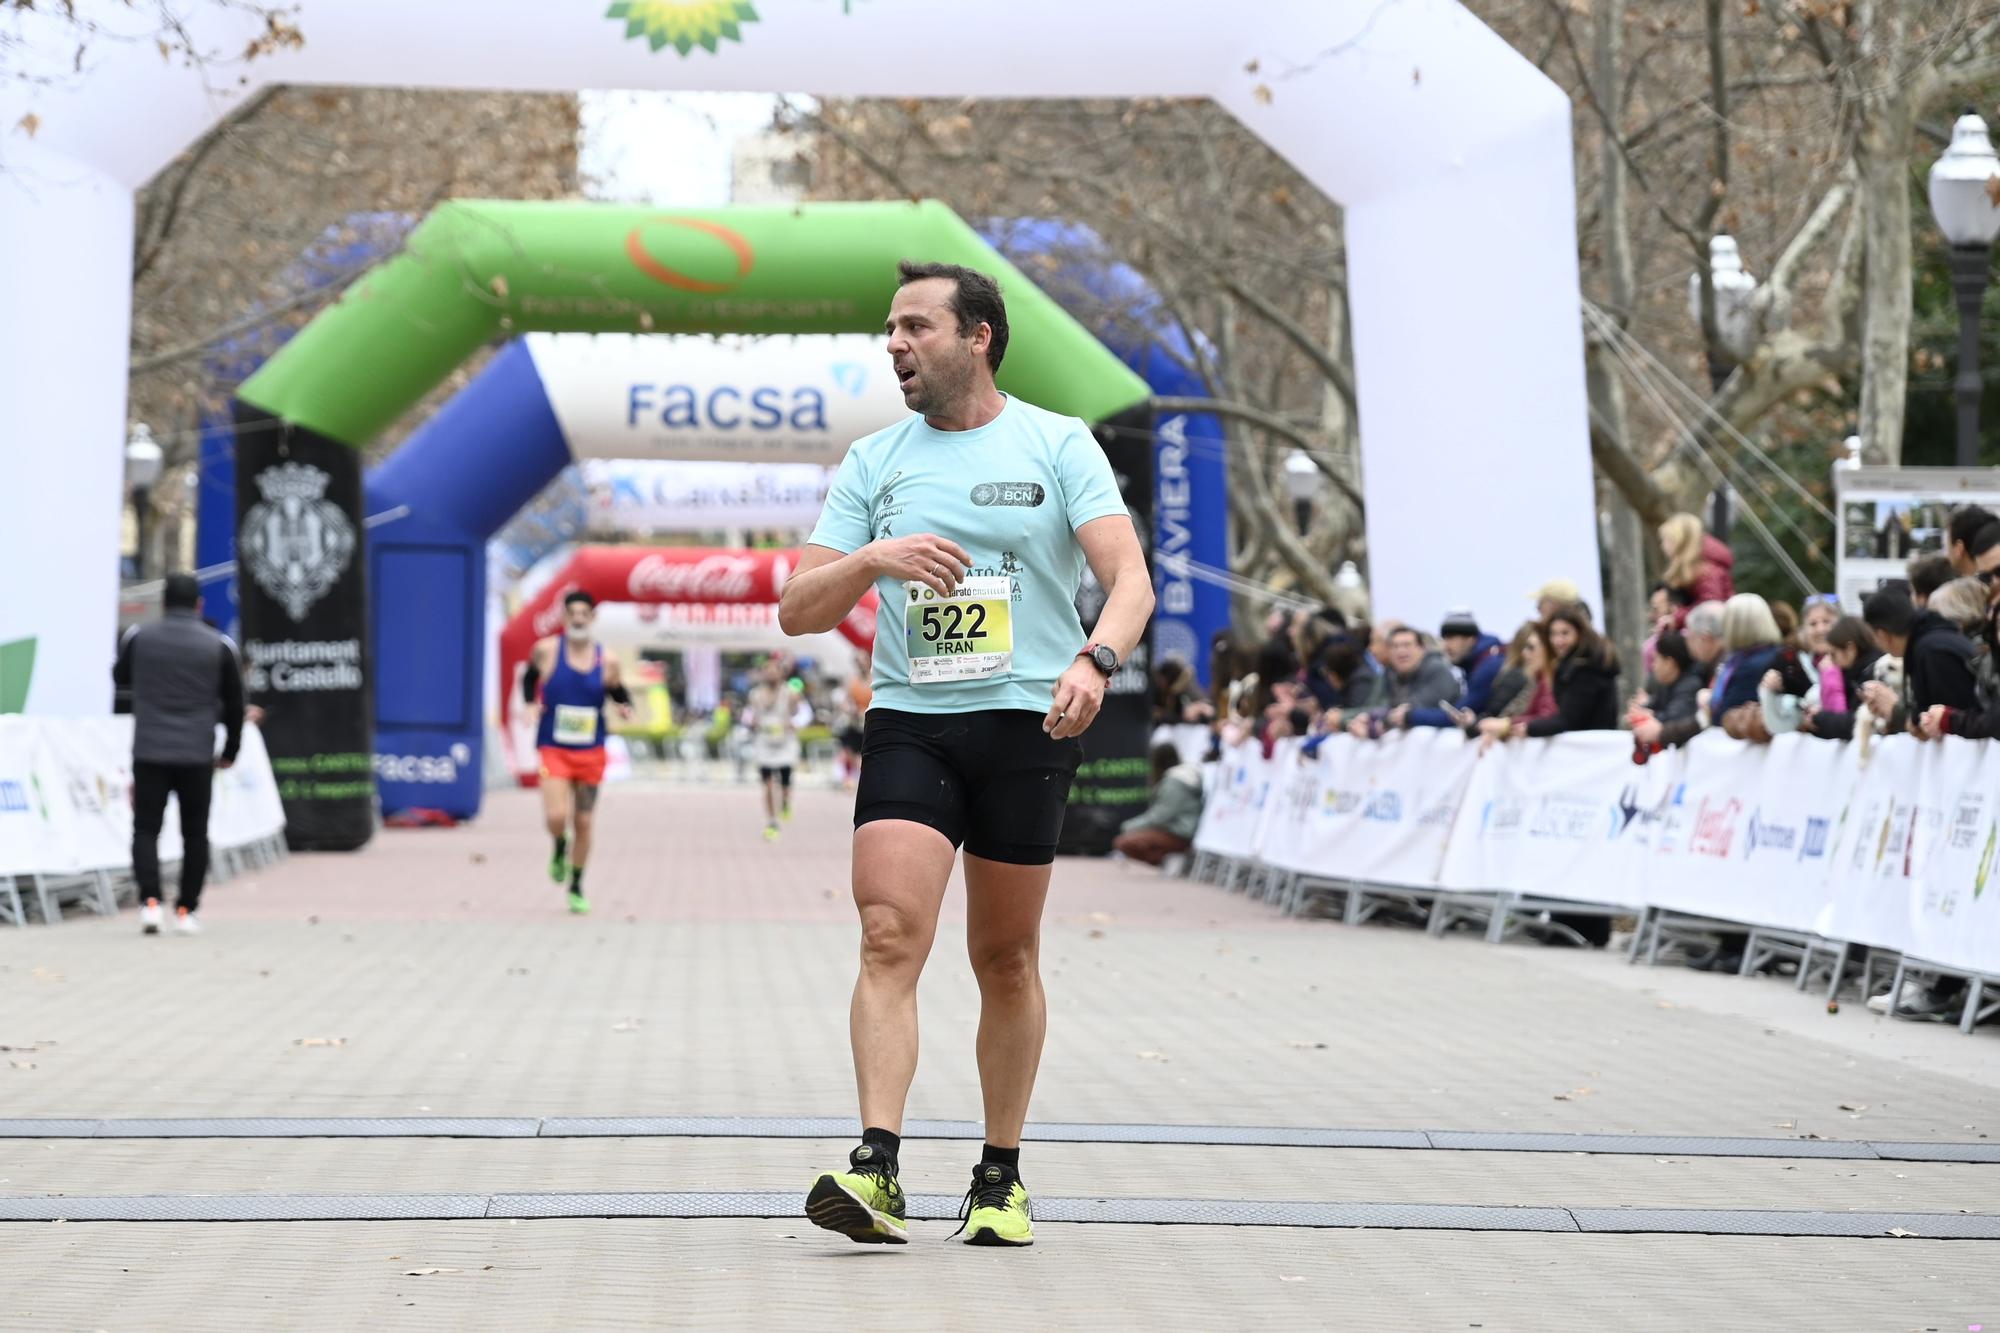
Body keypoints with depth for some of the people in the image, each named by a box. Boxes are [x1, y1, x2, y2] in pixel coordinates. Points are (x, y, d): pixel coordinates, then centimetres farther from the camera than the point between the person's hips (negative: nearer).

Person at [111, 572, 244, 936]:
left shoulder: (138, 638, 1)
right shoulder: (218, 646, 0)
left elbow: (120, 683, 18)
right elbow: (234, 704, 6)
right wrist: (230, 752, 19)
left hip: (149, 752, 0)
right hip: (198, 756, 0)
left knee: (146, 828, 5)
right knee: (195, 834, 10)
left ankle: (149, 900, -14)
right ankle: (186, 910, 9)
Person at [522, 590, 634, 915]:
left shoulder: (607, 659, -2)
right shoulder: (547, 650, -6)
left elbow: (618, 693, 11)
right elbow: (530, 677, 13)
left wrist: (625, 708, -11)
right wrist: (530, 703, -4)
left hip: (591, 752, 2)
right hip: (554, 750, -2)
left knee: (584, 823, 8)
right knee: (557, 816, -19)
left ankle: (576, 887, 27)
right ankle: (560, 849, 18)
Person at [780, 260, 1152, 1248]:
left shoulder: (1058, 445, 3)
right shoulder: (872, 463, 10)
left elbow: (1129, 579, -8)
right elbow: (797, 611, 7)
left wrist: (1095, 660, -28)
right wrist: (873, 558, -13)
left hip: (1028, 723, -1)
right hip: (908, 723, 1)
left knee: (1006, 959, 6)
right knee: (890, 935, -16)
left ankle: (1001, 1178, 18)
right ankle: (876, 1170, -24)